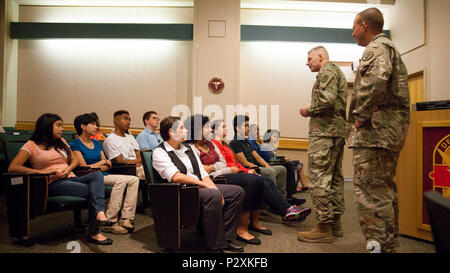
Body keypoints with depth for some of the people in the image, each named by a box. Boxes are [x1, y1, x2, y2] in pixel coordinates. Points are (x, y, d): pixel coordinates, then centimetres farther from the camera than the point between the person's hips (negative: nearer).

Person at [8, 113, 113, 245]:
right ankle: (94, 233, -22)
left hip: (70, 178, 6)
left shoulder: (61, 142, 23)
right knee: (92, 191, -27)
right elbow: (12, 167, -9)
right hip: (53, 184, -6)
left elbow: (74, 160, 23)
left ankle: (99, 213, -44)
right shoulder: (31, 145, 4)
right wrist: (44, 172, -16)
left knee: (97, 175, -26)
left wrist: (68, 169, -2)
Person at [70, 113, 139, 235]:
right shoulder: (75, 145, 0)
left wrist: (96, 167, -7)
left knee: (134, 180, -14)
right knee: (120, 180, -31)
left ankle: (126, 219, -20)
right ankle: (110, 222, -25)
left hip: (103, 176, 7)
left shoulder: (96, 143, 22)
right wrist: (103, 162, 3)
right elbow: (84, 167, -9)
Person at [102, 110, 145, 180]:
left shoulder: (130, 137, 24)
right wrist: (137, 160, 3)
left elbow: (140, 158, 15)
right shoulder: (110, 140, -2)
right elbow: (121, 163, -8)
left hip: (139, 167, 8)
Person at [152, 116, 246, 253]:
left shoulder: (188, 149, 20)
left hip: (200, 187, 8)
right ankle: (215, 246, -22)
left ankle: (225, 239, -4)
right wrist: (204, 184, -16)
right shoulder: (159, 152, -3)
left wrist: (216, 190, -4)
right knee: (213, 195, -35)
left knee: (238, 191, -6)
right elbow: (176, 177, -17)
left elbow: (203, 173, 14)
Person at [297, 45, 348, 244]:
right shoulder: (337, 72, 26)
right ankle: (335, 223, 20)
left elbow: (327, 100, -22)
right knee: (335, 177, 12)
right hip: (337, 130, 11)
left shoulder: (327, 71, -6)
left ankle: (324, 228, -6)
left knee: (319, 178, -10)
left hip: (324, 132, -11)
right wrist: (313, 111, 17)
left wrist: (309, 111, -7)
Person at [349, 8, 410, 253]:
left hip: (377, 129, -11)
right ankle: (390, 244, 26)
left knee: (369, 191, -11)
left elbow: (375, 81, -28)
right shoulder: (389, 48, 27)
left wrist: (361, 117, -19)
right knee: (385, 189, 16)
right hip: (393, 128, 11)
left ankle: (380, 245, -7)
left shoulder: (376, 48, -6)